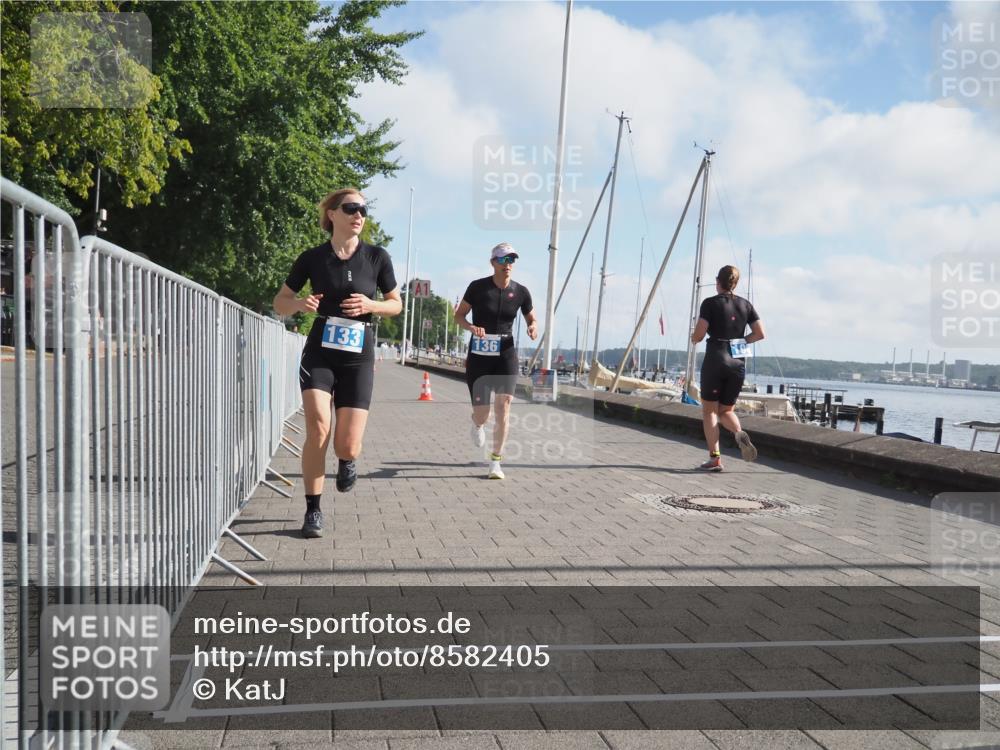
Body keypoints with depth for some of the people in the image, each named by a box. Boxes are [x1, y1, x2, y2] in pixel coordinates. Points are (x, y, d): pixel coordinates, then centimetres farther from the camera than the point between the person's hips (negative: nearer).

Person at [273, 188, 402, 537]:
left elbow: (397, 304, 9)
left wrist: (371, 305, -13)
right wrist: (299, 304, -16)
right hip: (319, 353, 0)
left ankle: (346, 461, 33)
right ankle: (313, 511, -2)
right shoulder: (313, 257, -1)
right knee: (318, 429, -18)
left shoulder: (377, 257, -1)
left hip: (358, 356, 0)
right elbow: (280, 302, 8)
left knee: (347, 445, -6)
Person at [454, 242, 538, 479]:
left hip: (506, 354, 1)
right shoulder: (477, 287, -4)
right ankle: (477, 423, 42)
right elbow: (459, 315, 3)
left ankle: (495, 462, -6)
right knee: (482, 413, 1)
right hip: (479, 355, -1)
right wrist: (471, 327, -18)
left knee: (503, 406, -15)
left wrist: (533, 328, -9)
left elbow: (531, 319, 15)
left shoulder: (521, 292, 1)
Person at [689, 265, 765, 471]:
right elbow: (760, 333, 4)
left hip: (715, 359, -4)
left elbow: (698, 335, -12)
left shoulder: (710, 303, -5)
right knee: (726, 410, 18)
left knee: (709, 410, 7)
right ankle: (739, 433, -14)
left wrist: (695, 338, 10)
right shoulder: (745, 304, 7)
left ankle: (714, 458, -1)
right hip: (738, 362, 4)